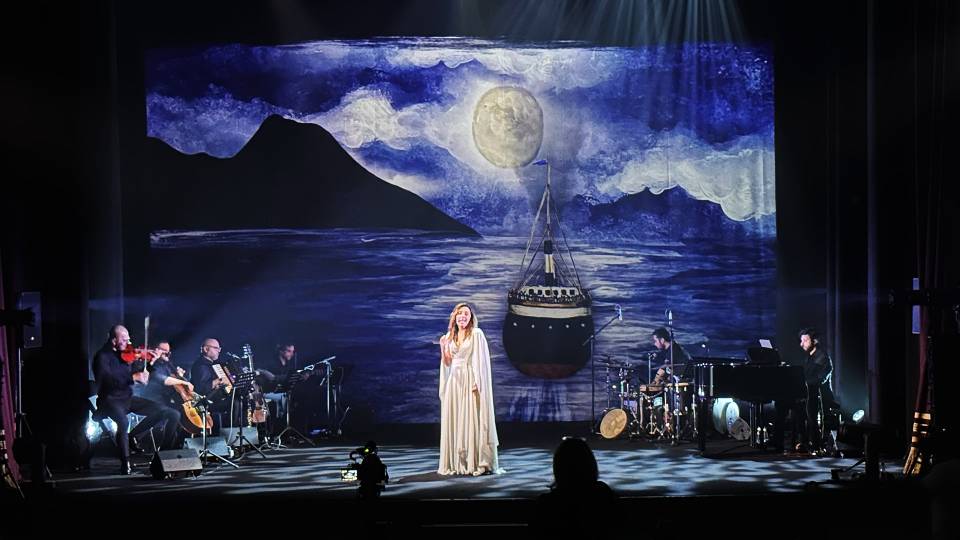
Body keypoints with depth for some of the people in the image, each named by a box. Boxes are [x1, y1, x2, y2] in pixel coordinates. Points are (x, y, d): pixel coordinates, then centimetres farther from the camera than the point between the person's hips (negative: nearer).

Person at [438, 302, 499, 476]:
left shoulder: (476, 334, -3)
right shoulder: (450, 337, 13)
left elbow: (481, 360, -8)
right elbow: (447, 363, 13)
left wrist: (476, 383, -16)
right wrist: (443, 347, -4)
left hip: (470, 382, -5)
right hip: (454, 382, 5)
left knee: (472, 421, -8)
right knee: (453, 422, 4)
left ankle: (477, 463, -7)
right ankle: (456, 463, 9)